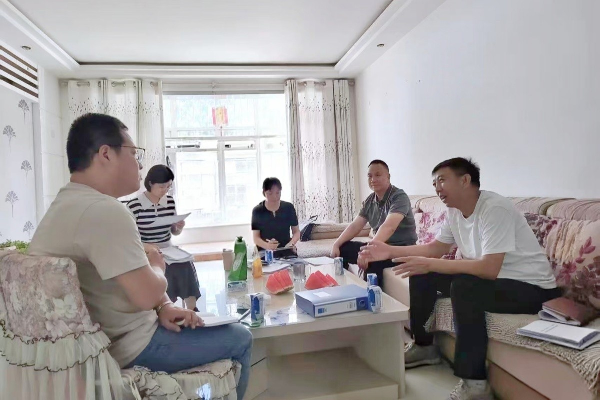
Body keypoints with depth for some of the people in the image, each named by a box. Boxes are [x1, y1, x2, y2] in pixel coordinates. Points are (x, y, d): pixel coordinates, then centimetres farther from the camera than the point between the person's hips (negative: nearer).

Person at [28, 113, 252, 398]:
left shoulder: (67, 204, 8)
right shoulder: (105, 210, -28)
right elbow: (148, 294, -30)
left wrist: (163, 307, -1)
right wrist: (156, 266, -9)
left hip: (100, 339, 10)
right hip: (128, 347, -10)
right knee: (240, 339, 1)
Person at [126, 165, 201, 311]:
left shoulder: (170, 201, 4)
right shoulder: (134, 205, -10)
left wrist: (180, 227, -8)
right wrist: (145, 246, -27)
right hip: (146, 255, -4)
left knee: (186, 265, -23)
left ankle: (192, 311, -9)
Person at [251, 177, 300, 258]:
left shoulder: (289, 207, 2)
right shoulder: (257, 211, -3)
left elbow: (296, 231, 8)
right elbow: (256, 237, -3)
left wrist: (292, 243, -13)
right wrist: (267, 245, -24)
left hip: (287, 254, 2)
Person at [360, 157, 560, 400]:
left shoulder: (494, 209, -26)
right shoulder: (455, 211, 0)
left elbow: (489, 269, -33)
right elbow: (435, 248, 7)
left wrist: (430, 264, -32)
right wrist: (390, 250, -4)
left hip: (531, 288, -8)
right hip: (490, 277, 9)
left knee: (464, 286, -35)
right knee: (420, 274, 1)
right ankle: (423, 346, 17)